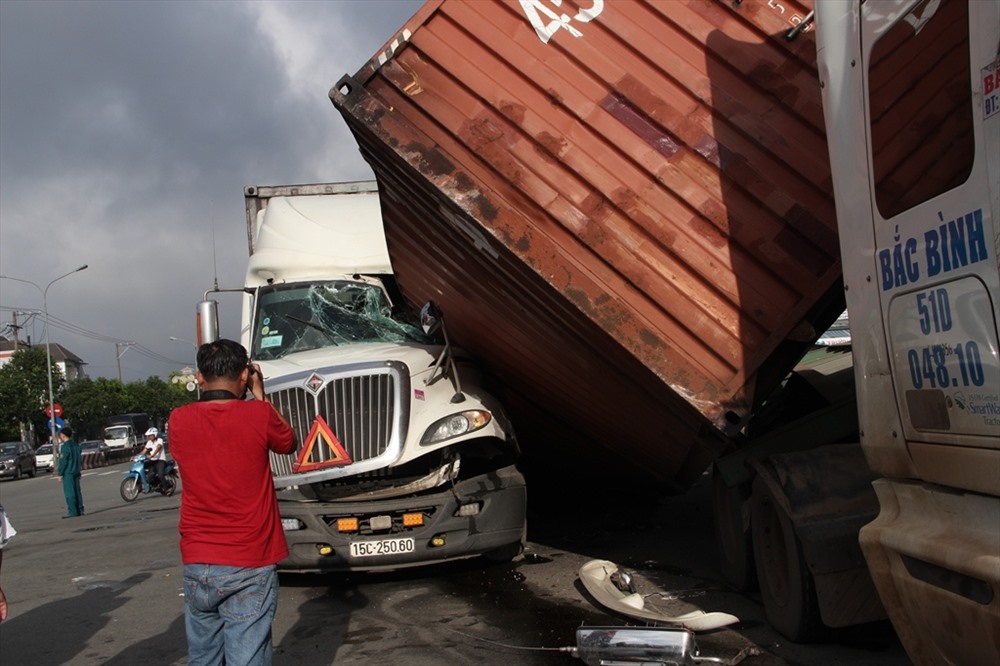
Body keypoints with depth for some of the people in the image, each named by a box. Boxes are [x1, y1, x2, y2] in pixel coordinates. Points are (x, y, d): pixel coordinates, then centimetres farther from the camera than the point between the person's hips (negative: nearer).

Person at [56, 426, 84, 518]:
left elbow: (63, 462, -15)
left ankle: (72, 512, -7)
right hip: (76, 472, 8)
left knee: (69, 493, -5)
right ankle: (80, 510, 12)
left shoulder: (65, 447, -14)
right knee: (77, 492, 11)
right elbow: (80, 459, 16)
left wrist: (59, 473, -8)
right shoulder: (76, 445, 11)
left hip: (68, 473, -8)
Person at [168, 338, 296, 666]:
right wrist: (259, 394, 16)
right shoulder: (258, 414, -10)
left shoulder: (179, 420, -2)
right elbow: (288, 443, 11)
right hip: (250, 566, -3)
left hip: (197, 565, 4)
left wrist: (210, 392, 18)